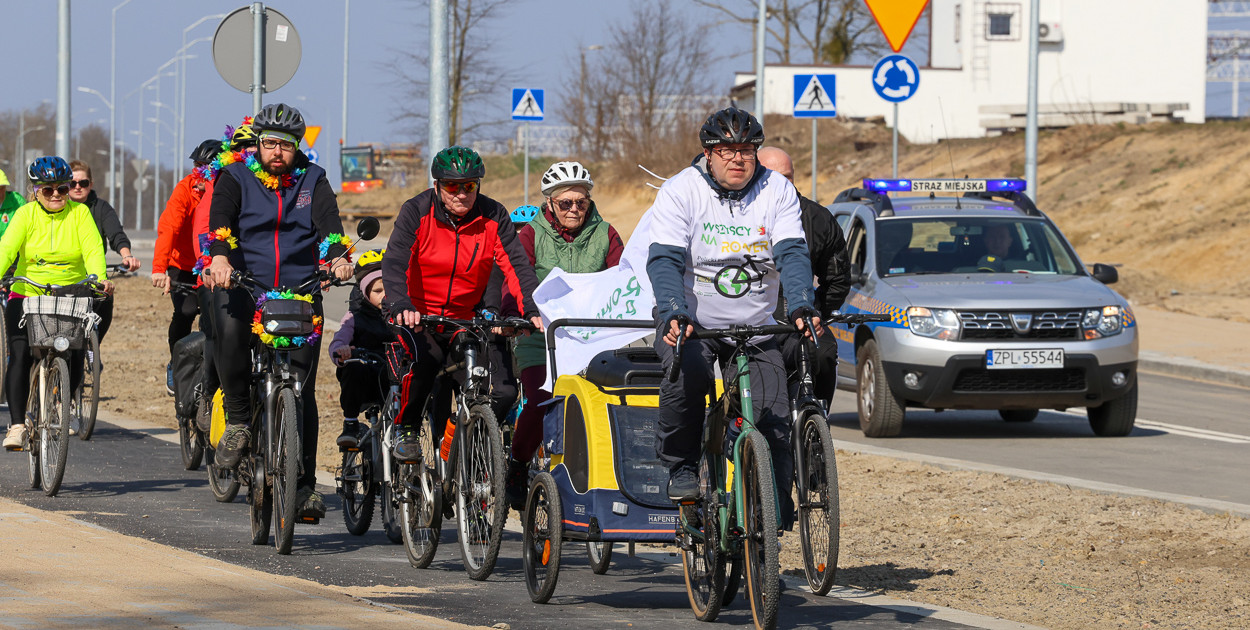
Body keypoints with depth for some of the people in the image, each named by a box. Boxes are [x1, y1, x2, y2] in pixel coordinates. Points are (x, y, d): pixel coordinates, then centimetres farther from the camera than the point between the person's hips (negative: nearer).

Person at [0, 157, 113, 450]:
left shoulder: (79, 213, -1)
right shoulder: (26, 214, -2)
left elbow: (93, 249, -13)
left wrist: (100, 278, -32)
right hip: (27, 295, 0)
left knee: (76, 351, -12)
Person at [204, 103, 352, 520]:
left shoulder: (312, 181, 8)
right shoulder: (236, 178, 4)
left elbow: (328, 222, -8)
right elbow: (220, 219, -13)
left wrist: (338, 257, -30)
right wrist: (220, 257, -34)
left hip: (299, 290, 1)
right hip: (244, 284, -1)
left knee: (301, 389, -4)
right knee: (230, 327, -36)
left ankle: (304, 484, 4)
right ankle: (238, 420, -17)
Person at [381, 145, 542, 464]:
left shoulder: (493, 217, -6)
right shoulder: (416, 212, -12)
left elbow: (517, 266, -12)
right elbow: (394, 263, -23)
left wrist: (532, 310, -30)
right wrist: (401, 306, -41)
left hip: (468, 319, 3)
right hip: (418, 317, -3)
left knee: (504, 392, -13)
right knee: (425, 358, -35)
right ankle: (406, 430, -10)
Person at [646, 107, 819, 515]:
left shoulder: (777, 191, -3)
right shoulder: (680, 192, -11)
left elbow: (792, 253, -14)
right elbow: (665, 260, -20)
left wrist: (800, 307, -32)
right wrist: (674, 314, -38)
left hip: (754, 328, 3)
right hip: (690, 322, -2)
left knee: (773, 419, -8)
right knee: (687, 375, -33)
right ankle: (680, 467, -12)